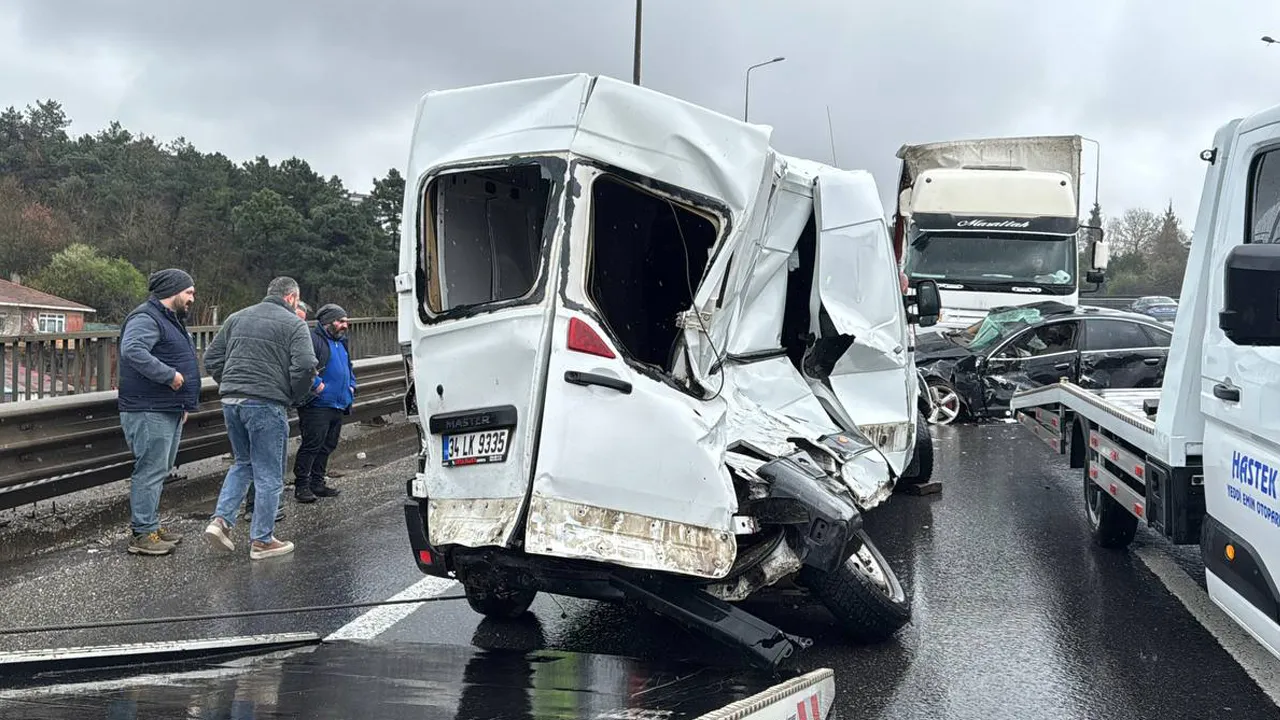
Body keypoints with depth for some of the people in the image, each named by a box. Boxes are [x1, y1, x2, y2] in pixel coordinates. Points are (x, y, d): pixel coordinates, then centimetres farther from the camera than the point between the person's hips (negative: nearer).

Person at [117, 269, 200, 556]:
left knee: (160, 470, 16)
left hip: (170, 411, 11)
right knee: (151, 470, -9)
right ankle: (143, 534, -5)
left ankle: (151, 524, 25)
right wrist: (170, 375, -29)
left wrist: (184, 403, 25)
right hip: (149, 412, -11)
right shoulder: (146, 318, -14)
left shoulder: (172, 320, 21)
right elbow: (132, 350, -32)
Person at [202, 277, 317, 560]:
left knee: (242, 463, 23)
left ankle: (221, 519, 9)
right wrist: (296, 396, 1)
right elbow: (305, 366, -15)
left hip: (231, 402, 6)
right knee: (269, 474, 4)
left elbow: (211, 358, 15)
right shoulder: (293, 324, -3)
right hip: (267, 405, -6)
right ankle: (262, 540, 8)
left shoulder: (237, 318, 15)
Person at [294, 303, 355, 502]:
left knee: (328, 445, 13)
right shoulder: (313, 340, -11)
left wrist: (351, 385, 19)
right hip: (317, 405, -9)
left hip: (338, 406, 9)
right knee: (312, 445, -10)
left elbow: (349, 367, 34)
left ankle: (317, 483, 22)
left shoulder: (342, 343, 21)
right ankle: (301, 486, -5)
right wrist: (317, 384, -23)